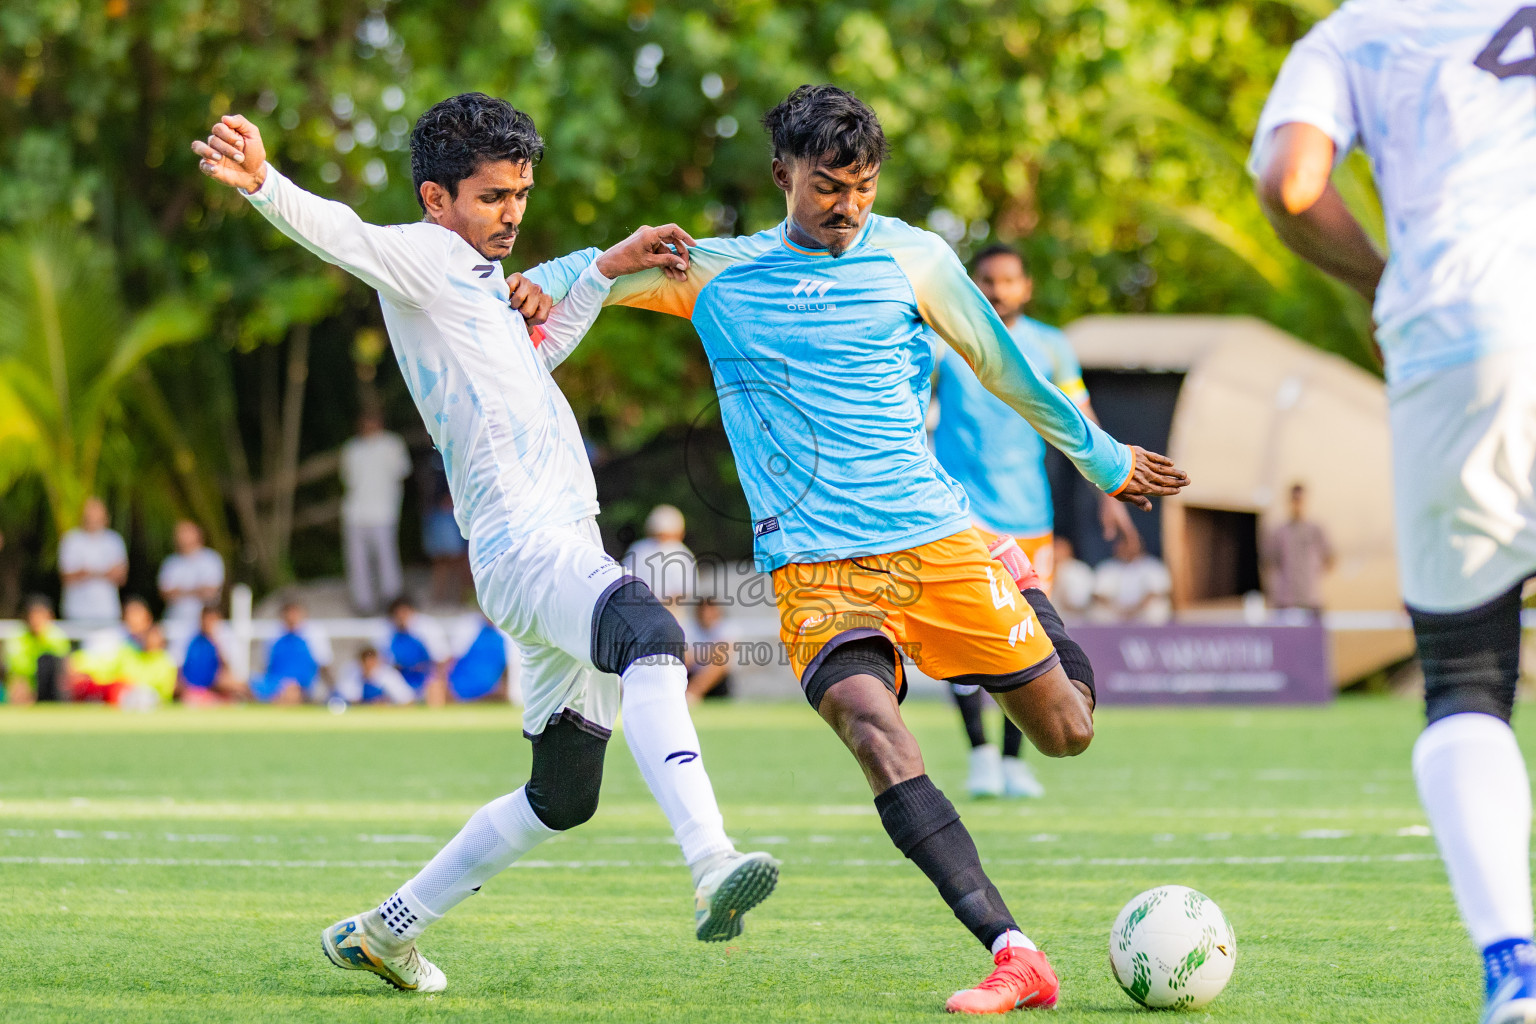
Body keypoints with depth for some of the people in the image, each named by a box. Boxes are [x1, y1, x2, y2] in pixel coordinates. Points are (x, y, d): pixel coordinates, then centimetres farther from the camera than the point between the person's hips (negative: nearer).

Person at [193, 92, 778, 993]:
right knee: (653, 636, -37)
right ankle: (711, 869, -55)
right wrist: (263, 183, -41)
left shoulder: (481, 282, 25)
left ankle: (387, 930, 27)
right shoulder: (424, 257, -1)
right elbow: (341, 234, -21)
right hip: (526, 547, -10)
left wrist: (606, 270, 31)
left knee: (563, 798, 16)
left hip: (568, 554, 10)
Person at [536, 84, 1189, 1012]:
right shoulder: (716, 275, 7)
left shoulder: (911, 259, 7)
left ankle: (1033, 600, 37)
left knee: (1068, 731, 1)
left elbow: (1005, 367, 17)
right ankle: (1014, 956, -35)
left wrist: (1103, 458, 25)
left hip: (937, 536, 1)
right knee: (873, 728, -28)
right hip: (816, 567, -1)